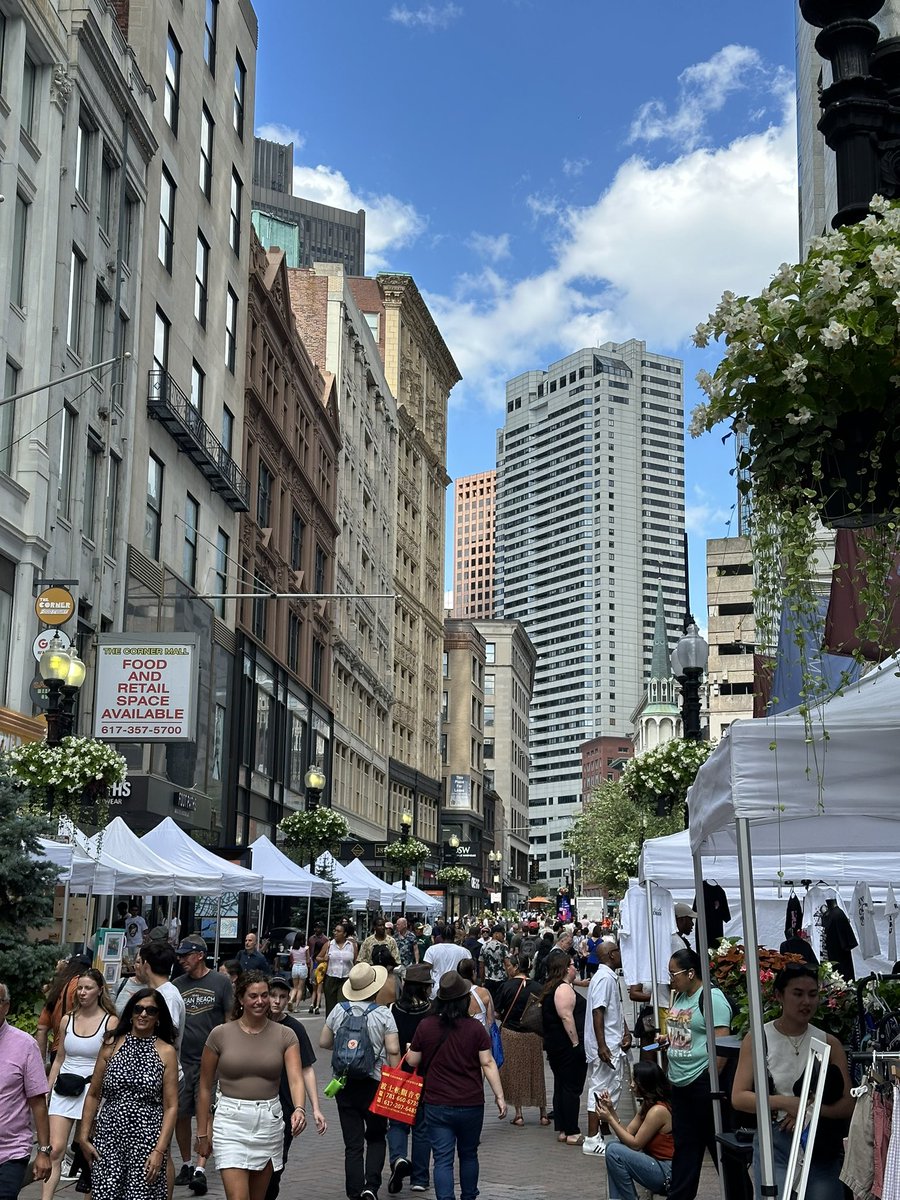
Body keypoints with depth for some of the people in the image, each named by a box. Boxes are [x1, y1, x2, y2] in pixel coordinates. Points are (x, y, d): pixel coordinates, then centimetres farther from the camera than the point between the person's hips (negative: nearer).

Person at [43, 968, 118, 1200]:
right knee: (55, 1148, -9)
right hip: (63, 1091, 3)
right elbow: (59, 1059, 16)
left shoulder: (110, 1022, -3)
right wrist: (46, 1092, 12)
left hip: (92, 1091, -3)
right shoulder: (67, 1020, 9)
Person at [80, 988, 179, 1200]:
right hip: (108, 1137, 1)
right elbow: (93, 1095, 11)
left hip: (147, 1140, -1)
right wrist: (84, 1137, 7)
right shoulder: (112, 1045, 5)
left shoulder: (166, 1052, 0)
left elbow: (171, 1107, -1)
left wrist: (159, 1150, -8)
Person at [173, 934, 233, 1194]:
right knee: (179, 1114, 8)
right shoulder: (176, 985, 8)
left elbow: (231, 1020, 1)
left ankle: (200, 1168, -11)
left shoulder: (221, 983, -2)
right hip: (180, 1060, 4)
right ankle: (186, 1164, 22)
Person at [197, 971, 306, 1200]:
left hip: (269, 1122, 2)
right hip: (231, 1121, -2)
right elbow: (204, 1088, 3)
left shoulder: (284, 1036, 0)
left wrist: (299, 1109, -32)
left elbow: (296, 1078, -12)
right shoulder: (220, 1034, -3)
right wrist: (202, 1134, 4)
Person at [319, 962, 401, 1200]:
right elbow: (393, 1050, -14)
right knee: (376, 1138, 15)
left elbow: (324, 1042, 9)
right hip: (374, 1083, -2)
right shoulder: (383, 1014, -10)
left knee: (353, 1144, 8)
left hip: (345, 1084, 2)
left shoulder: (339, 1011, -2)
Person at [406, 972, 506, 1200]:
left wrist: (410, 1051, 24)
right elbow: (488, 1063, -9)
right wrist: (499, 1096, -5)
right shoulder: (475, 1029, -8)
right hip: (471, 1104, 1)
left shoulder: (425, 1026, -5)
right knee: (468, 1155, 21)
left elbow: (412, 1061, 3)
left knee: (442, 1159, 1)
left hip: (437, 1105, -1)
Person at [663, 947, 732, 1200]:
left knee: (717, 1142, 1)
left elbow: (722, 1043, -19)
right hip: (680, 1082, 9)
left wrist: (711, 1080, -20)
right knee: (684, 1145, 14)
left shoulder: (712, 998, -14)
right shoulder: (679, 997, 12)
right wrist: (667, 1039, 5)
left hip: (703, 1082, -8)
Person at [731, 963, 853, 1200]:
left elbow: (847, 1105, 2)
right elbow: (738, 1098, -6)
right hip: (775, 1145, -3)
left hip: (822, 1147, 3)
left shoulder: (829, 1043, 7)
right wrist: (786, 1103, -18)